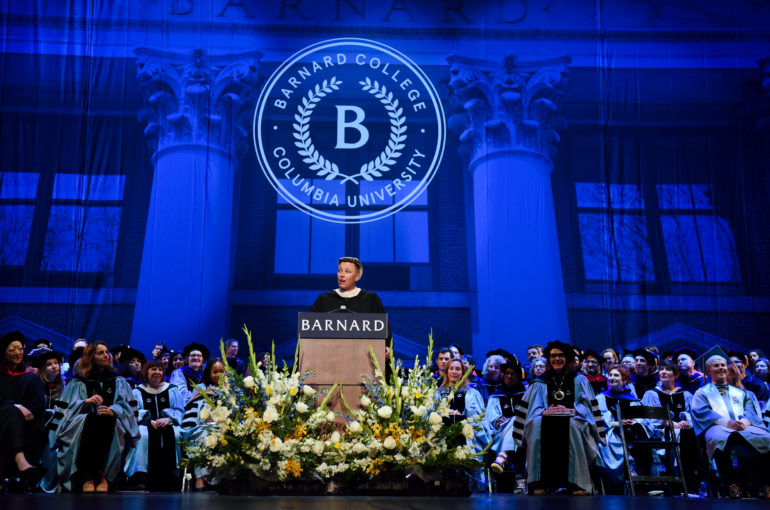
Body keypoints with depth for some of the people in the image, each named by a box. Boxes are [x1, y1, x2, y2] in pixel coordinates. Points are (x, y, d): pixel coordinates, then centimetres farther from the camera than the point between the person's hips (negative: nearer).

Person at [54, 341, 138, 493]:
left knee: (106, 421, -36)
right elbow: (68, 407, 8)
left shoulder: (118, 381, 20)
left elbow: (125, 406, 8)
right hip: (84, 422, 0)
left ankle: (102, 475, -35)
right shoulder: (79, 382, 18)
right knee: (90, 420, -36)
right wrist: (85, 402, -12)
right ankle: (87, 476, -38)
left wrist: (112, 410, -14)